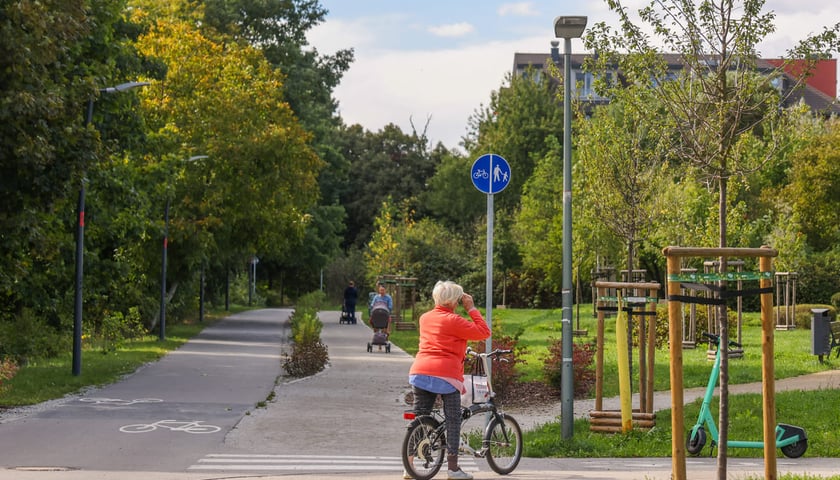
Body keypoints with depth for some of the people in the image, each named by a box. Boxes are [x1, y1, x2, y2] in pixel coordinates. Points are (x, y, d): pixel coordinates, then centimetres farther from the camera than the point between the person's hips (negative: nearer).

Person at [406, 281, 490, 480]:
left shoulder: (425, 318, 15)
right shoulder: (453, 321, -7)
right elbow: (484, 332, -7)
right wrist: (471, 309, 0)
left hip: (419, 372, 6)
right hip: (446, 374, -6)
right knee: (453, 420, 4)